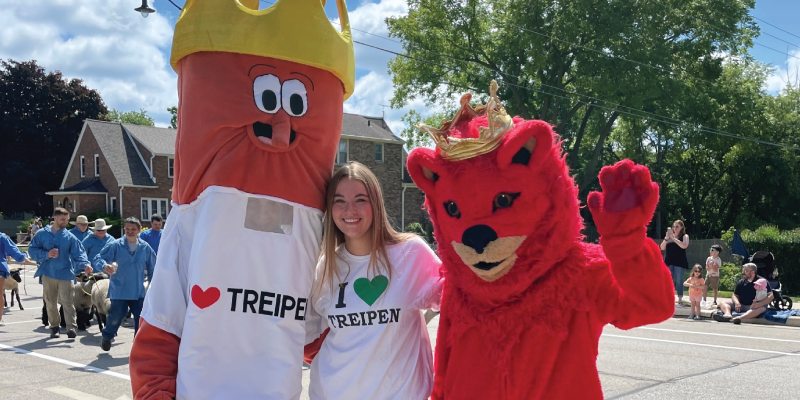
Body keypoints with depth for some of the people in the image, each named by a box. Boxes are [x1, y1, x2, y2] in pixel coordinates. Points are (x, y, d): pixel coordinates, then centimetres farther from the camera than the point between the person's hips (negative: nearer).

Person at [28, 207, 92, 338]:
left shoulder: (70, 237, 5)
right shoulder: (42, 234, 6)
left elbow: (79, 253, -2)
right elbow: (32, 249, 4)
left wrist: (85, 264, -21)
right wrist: (46, 254, -13)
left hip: (65, 273, -1)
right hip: (48, 273, 1)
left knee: (67, 301, -9)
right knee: (50, 302, 9)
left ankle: (71, 327, -11)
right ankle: (54, 326, 22)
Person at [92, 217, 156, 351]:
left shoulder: (145, 248, 2)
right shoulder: (116, 245, -5)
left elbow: (152, 269, 11)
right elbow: (98, 259, -12)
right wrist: (104, 266, -33)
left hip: (138, 291, 2)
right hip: (119, 291, -2)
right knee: (116, 316, 4)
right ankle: (107, 337, 33)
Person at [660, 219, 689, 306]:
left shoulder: (684, 236, 4)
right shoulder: (669, 236, 12)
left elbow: (684, 246, -16)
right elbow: (662, 248, 6)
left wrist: (673, 238, -16)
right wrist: (666, 238, -8)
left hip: (680, 262, -3)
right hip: (669, 262, 3)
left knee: (679, 281, -4)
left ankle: (680, 299, -2)